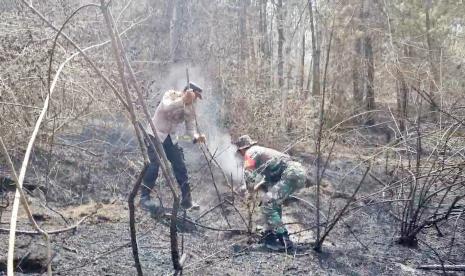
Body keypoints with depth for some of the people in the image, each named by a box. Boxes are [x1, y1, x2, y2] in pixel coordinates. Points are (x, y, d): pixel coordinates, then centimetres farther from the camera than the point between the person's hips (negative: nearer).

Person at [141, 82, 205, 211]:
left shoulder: (191, 108, -1)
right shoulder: (170, 95, -15)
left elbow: (191, 127, -5)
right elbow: (166, 108, -37)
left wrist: (196, 137, -25)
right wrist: (183, 100, -44)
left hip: (171, 138, 5)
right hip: (156, 136, -5)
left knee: (181, 167, 2)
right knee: (155, 164, -18)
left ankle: (187, 199, 12)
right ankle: (144, 197, -5)